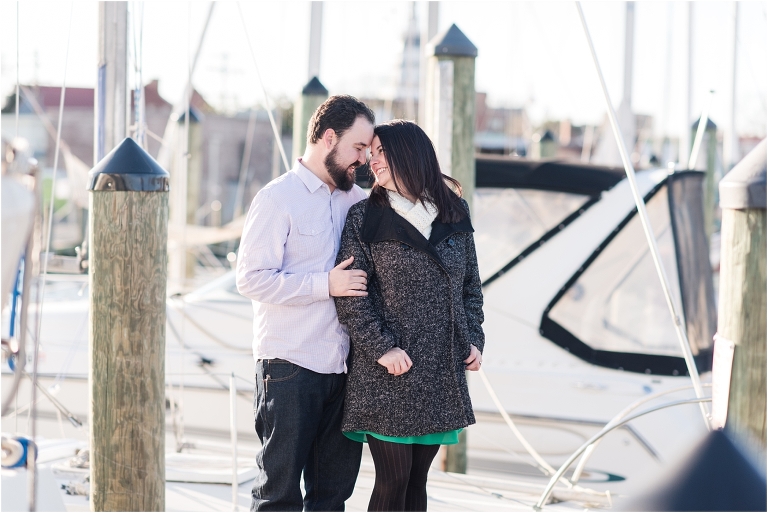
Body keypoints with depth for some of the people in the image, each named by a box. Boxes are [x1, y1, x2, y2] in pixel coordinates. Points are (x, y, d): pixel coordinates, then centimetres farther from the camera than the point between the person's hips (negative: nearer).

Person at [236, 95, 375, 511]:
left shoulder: (357, 200, 13)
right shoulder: (278, 199, -6)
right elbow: (252, 278, -14)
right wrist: (325, 284, -19)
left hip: (344, 365, 6)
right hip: (291, 366, -6)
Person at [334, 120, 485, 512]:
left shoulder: (454, 215, 10)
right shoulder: (364, 219, -2)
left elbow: (471, 285, 17)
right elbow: (349, 295, -7)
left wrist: (474, 339, 5)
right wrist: (382, 348, -15)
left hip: (441, 374, 4)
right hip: (388, 376, -4)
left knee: (417, 479, 10)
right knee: (393, 481, -4)